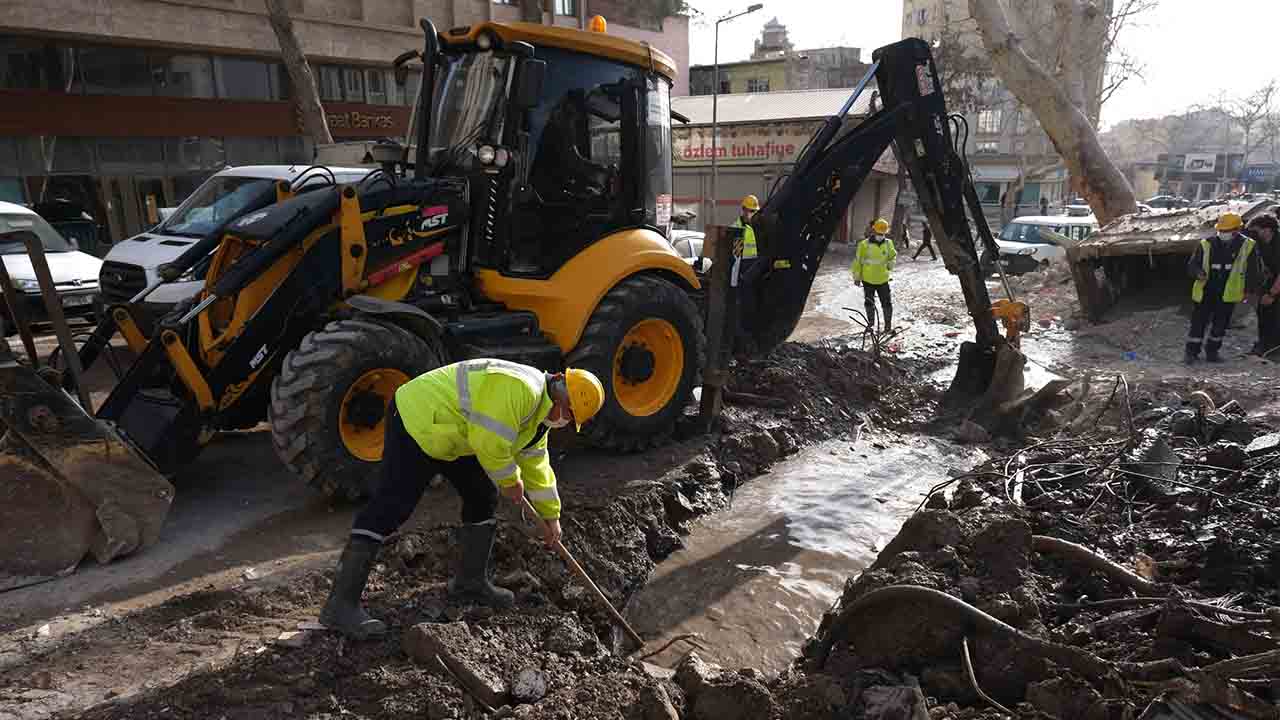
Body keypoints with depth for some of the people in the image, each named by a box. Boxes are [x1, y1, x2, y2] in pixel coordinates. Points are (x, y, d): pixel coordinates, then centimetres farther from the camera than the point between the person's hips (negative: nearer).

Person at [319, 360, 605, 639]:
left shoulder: (540, 408, 9)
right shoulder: (519, 388, -26)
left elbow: (536, 462, 18)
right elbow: (490, 442, -30)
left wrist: (550, 515, 21)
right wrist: (510, 481, -11)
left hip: (448, 432, 11)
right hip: (416, 420, -11)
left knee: (483, 498, 11)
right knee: (392, 507, -15)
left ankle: (470, 582, 23)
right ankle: (340, 605, -13)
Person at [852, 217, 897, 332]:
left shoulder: (888, 244, 1)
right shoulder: (864, 245, -10)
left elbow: (893, 255, 22)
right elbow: (858, 261, -3)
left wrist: (890, 265, 9)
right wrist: (856, 277, -1)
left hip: (883, 280, 2)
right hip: (868, 280, -2)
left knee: (887, 303, 3)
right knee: (869, 303, 9)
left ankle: (888, 325, 15)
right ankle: (871, 324, 25)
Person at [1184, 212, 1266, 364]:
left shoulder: (1247, 246, -3)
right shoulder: (1206, 245, -6)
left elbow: (1253, 272, 6)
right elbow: (1192, 265, 0)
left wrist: (1247, 290, 3)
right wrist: (1198, 273, -21)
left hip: (1228, 294, 1)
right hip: (1206, 292, -1)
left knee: (1220, 325, 11)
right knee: (1199, 322, 0)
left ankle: (1212, 351, 25)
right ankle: (1191, 351, 10)